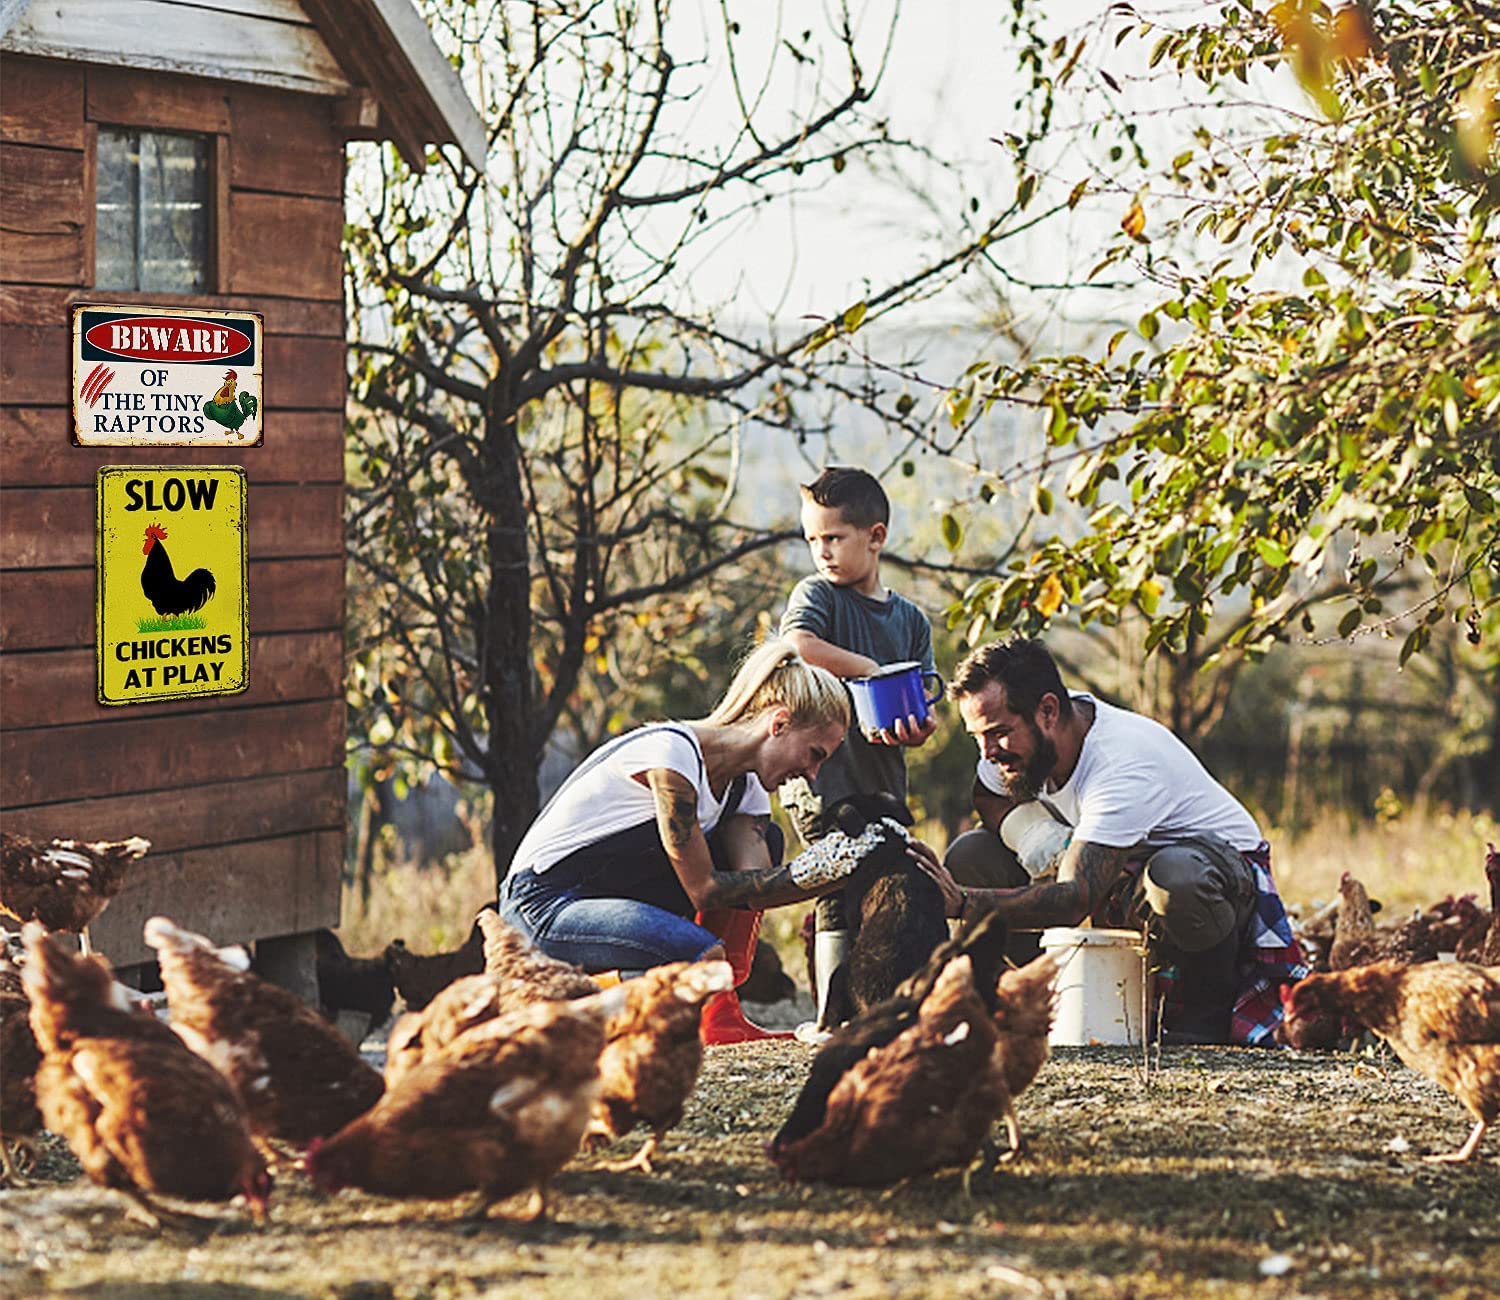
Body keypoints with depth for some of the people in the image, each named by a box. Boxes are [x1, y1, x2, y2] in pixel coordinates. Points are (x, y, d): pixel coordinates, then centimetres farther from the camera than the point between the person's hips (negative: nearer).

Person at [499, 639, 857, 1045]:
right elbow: (704, 889, -20)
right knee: (706, 956, -30)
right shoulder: (671, 755, -22)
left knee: (765, 840, 4)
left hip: (615, 897, 10)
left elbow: (752, 890, -9)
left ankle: (721, 1014, -2)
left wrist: (832, 870, -22)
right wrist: (804, 874, -24)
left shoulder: (746, 784, 6)